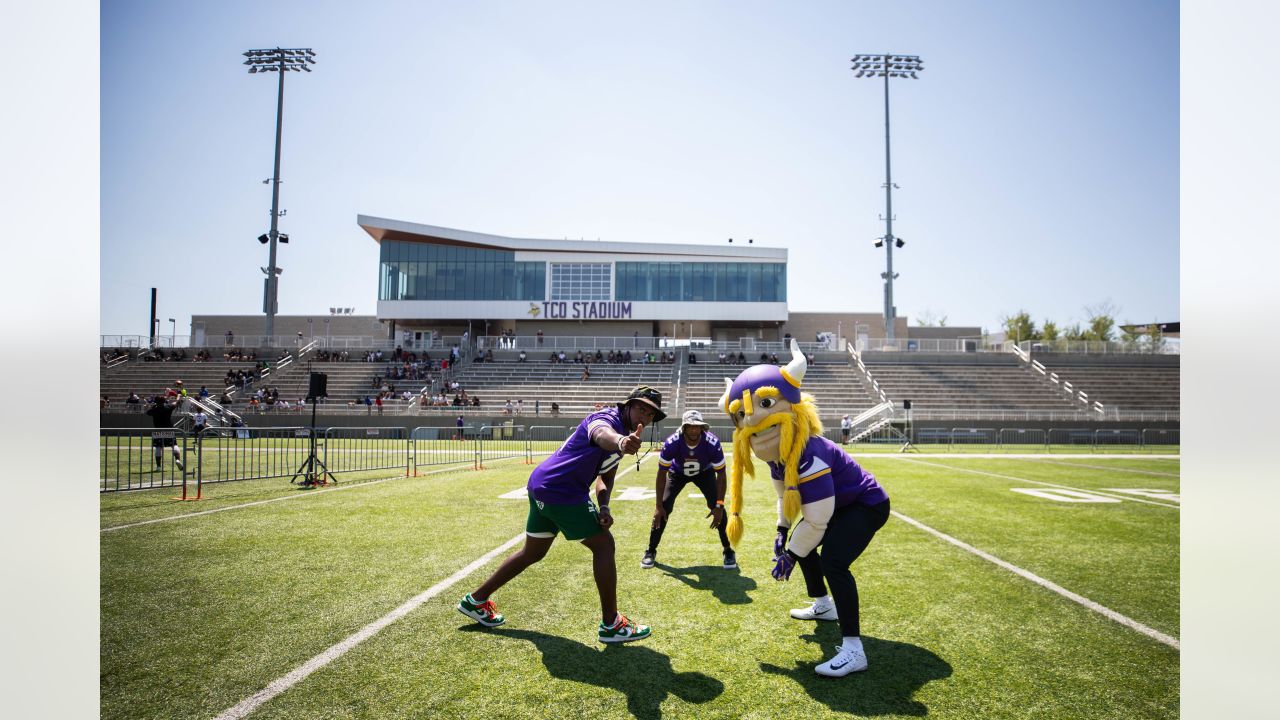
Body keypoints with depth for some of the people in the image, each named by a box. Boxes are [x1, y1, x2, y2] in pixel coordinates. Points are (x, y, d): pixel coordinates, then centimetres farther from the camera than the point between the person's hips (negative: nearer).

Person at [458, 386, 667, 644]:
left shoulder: (625, 434, 13)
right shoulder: (607, 418, -18)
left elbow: (605, 476, 18)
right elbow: (601, 434, -45)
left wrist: (603, 507, -2)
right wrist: (619, 442, -69)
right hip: (561, 492, -10)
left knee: (533, 552, 22)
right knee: (603, 544, -5)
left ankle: (476, 600, 35)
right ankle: (611, 624, 4)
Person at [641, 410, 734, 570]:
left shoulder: (712, 443, -36)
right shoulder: (672, 443, -36)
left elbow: (721, 474, -23)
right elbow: (662, 474, -24)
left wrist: (719, 506, -26)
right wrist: (659, 506, -23)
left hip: (704, 472, 0)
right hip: (677, 473, 0)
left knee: (717, 506, -17)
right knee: (664, 508, -12)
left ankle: (728, 551, 1)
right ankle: (651, 551, 6)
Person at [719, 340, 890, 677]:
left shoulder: (808, 457, -37)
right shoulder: (777, 452, -7)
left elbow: (816, 521, -33)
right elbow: (786, 494, 12)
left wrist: (789, 557, -21)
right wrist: (782, 532, 6)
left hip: (866, 504, -10)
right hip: (838, 503, 10)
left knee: (832, 562, -27)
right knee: (801, 544, 23)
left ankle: (854, 650, -21)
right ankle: (823, 605, 44)